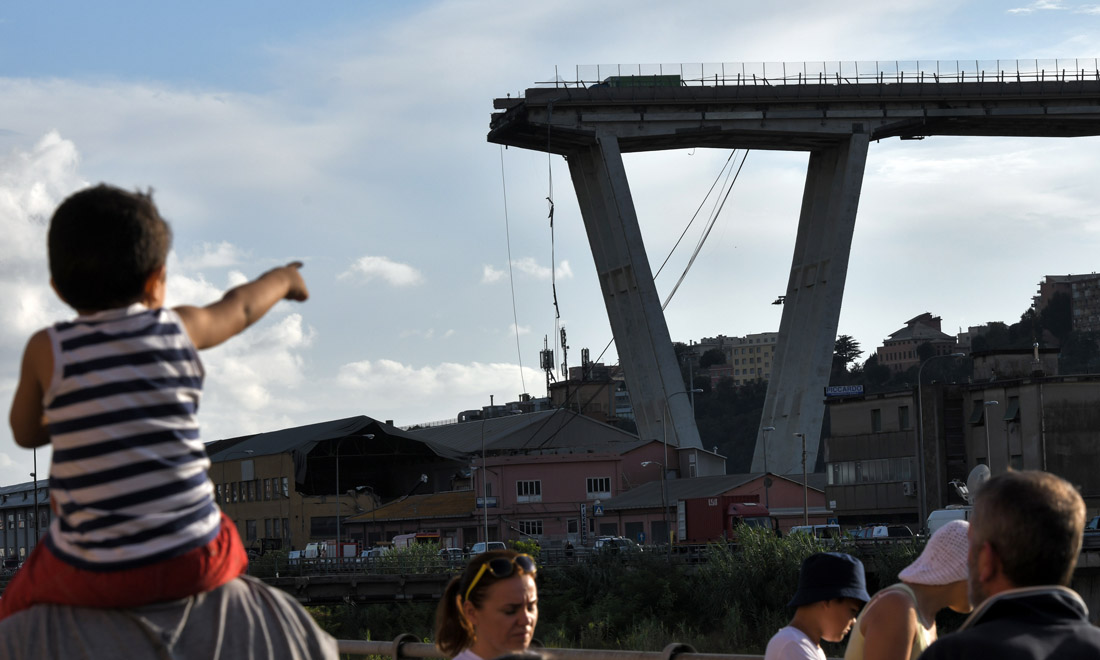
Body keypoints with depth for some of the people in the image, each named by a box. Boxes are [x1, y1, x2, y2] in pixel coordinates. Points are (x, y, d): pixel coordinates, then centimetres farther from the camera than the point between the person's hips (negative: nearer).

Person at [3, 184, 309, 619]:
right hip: (192, 565, 2)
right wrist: (283, 280, 46)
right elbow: (240, 307, 25)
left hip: (93, 576, -2)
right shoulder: (179, 329, 2)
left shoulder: (46, 350, -4)